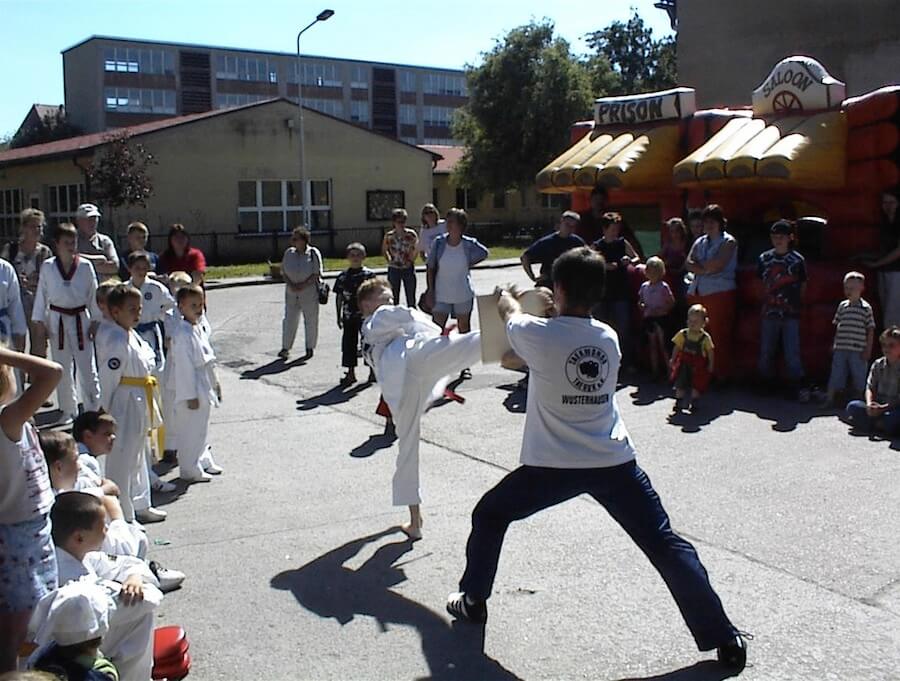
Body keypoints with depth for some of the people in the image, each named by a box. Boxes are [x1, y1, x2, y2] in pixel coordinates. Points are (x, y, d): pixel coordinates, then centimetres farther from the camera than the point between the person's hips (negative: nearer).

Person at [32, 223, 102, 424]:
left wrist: (95, 320, 0)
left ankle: (93, 409, 7)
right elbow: (41, 294, 5)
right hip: (57, 320, 2)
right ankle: (68, 409, 24)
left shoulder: (85, 266, -5)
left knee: (87, 367, -2)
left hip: (81, 319, -2)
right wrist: (40, 321, 3)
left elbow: (93, 294, 1)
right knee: (62, 368, 11)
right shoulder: (47, 267, -1)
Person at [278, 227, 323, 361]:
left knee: (311, 320, 6)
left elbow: (316, 274, -9)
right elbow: (283, 272, 6)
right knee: (289, 319, 2)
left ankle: (310, 347, 19)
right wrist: (291, 285, -10)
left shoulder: (313, 253, -7)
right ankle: (285, 347, 9)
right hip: (292, 292, 3)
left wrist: (303, 285, -17)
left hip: (309, 291, -3)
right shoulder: (289, 253, 4)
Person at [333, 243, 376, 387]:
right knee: (348, 343, 4)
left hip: (365, 315, -3)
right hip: (349, 316, 3)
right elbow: (339, 297, 10)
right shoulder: (343, 276, 4)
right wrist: (339, 315, 8)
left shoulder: (369, 275, -4)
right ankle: (351, 373, 14)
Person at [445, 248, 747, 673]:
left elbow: (512, 316, 14)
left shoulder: (538, 334, -11)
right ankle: (724, 639, 10)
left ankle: (472, 601, 32)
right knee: (667, 545, 8)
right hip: (614, 463, 3)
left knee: (488, 516, 21)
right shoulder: (609, 338, 1)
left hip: (553, 466, -3)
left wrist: (508, 301, 36)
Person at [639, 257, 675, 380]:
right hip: (649, 318, 5)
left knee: (662, 345, -5)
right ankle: (655, 371, 16)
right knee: (653, 345, 10)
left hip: (661, 318, -5)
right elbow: (640, 301, 15)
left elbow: (671, 302, -7)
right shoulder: (644, 286, 7)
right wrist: (642, 306, -6)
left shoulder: (663, 286, -7)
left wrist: (661, 310, -19)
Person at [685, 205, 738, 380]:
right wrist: (707, 268, -8)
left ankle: (721, 375, -2)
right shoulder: (699, 242, 21)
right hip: (697, 292, 6)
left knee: (719, 336, -6)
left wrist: (699, 266, 2)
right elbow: (689, 264, 6)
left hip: (719, 293, -6)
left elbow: (717, 265, -12)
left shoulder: (728, 242, 2)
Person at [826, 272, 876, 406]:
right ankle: (830, 399, 9)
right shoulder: (842, 305, 9)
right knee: (836, 375, 4)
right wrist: (835, 344, 12)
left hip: (858, 350, -3)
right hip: (841, 349, 3)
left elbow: (870, 330, 0)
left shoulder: (865, 307, -2)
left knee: (858, 378, 6)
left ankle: (857, 401, 19)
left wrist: (868, 350, -4)